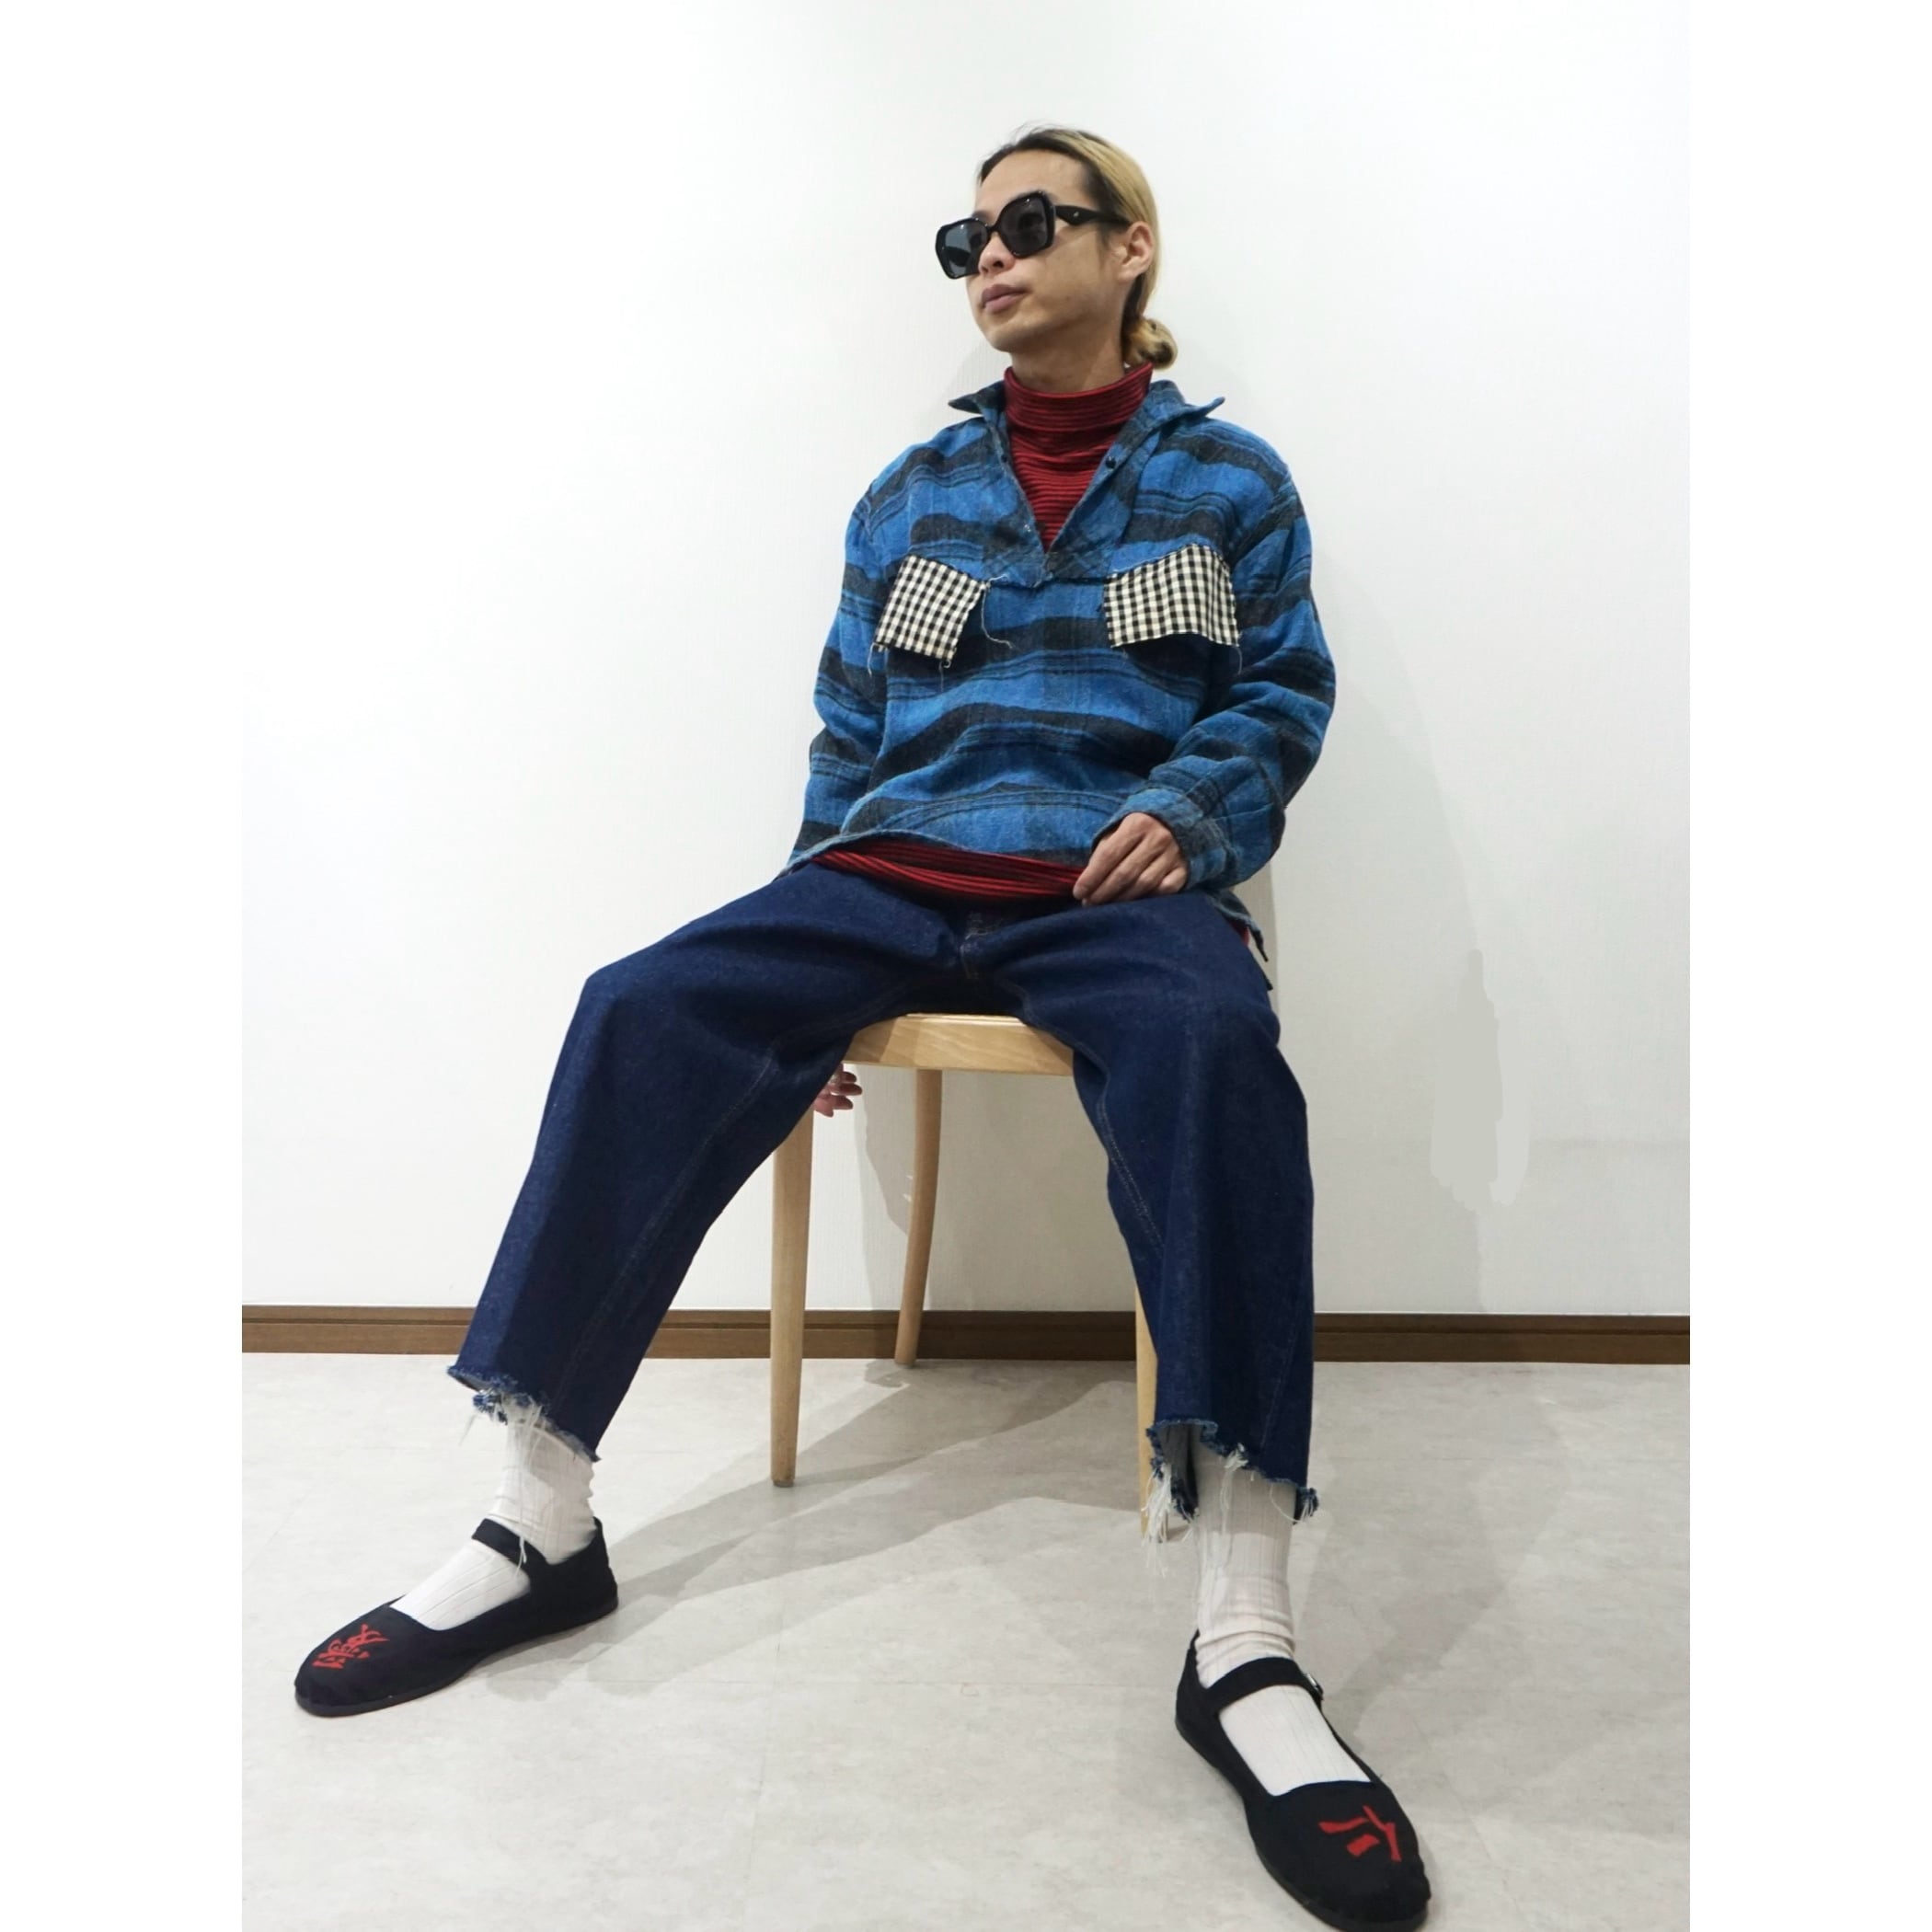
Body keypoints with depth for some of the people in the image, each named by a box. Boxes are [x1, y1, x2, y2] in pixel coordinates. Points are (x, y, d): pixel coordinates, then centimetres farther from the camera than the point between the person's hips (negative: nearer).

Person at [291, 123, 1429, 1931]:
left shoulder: (1226, 476, 15)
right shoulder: (913, 490, 20)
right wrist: (806, 963, 8)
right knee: (646, 1011, -24)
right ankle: (540, 1522, -15)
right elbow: (846, 726, 18)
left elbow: (1285, 694, 11)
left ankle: (1246, 1647, -36)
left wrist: (1186, 806, -11)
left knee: (1215, 1053, -38)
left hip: (1113, 883, -2)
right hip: (895, 871, 3)